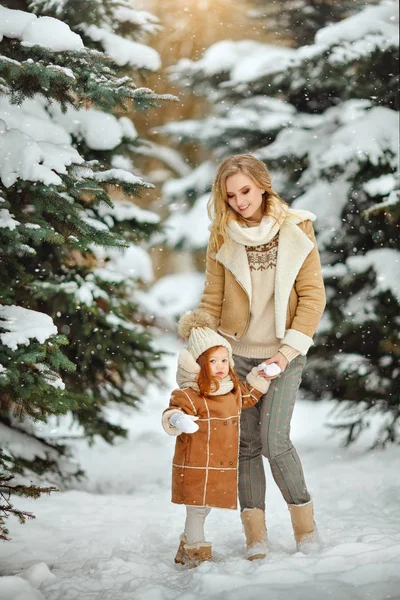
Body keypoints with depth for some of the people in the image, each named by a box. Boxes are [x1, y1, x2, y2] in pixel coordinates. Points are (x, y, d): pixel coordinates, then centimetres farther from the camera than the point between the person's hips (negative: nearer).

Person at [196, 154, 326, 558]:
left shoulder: (296, 229, -4)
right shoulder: (222, 236, 1)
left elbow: (313, 295, -5)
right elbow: (213, 300, 5)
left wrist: (289, 349, -13)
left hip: (283, 353, -2)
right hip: (236, 353, 2)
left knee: (274, 440, -13)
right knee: (246, 443, 2)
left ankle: (305, 524, 8)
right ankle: (255, 536, 10)